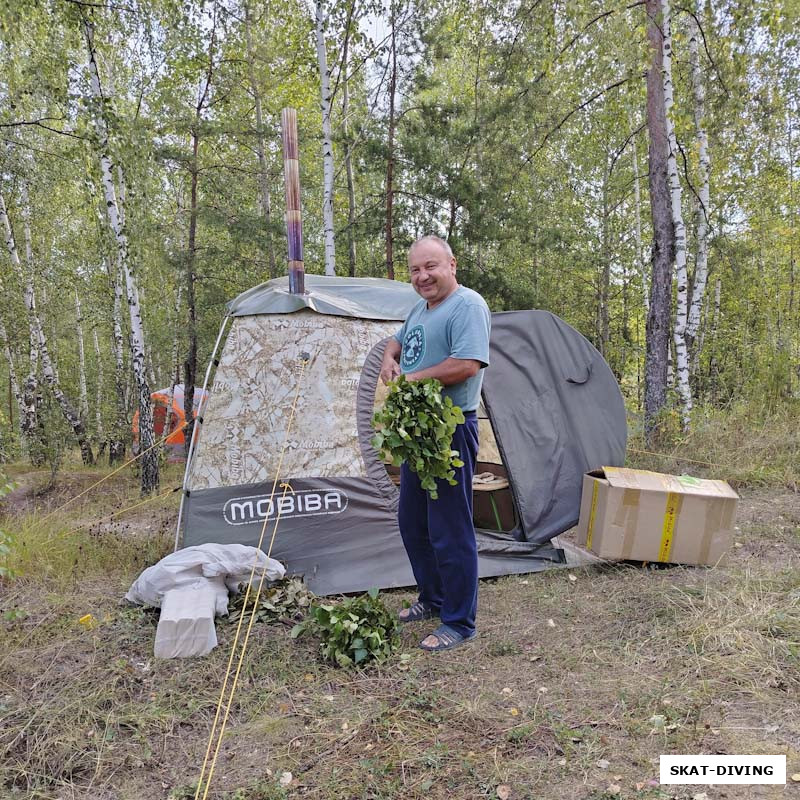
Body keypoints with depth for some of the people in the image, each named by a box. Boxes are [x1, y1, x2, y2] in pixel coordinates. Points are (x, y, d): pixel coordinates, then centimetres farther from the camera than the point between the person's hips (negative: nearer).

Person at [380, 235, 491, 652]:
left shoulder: (467, 305, -14)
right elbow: (398, 340, 32)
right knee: (412, 521, 19)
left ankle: (458, 623, 12)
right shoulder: (421, 308, 16)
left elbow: (467, 364, -26)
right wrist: (389, 359, 8)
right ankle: (432, 599, 36)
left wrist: (415, 379, -15)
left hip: (451, 430, -10)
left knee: (450, 530, -3)